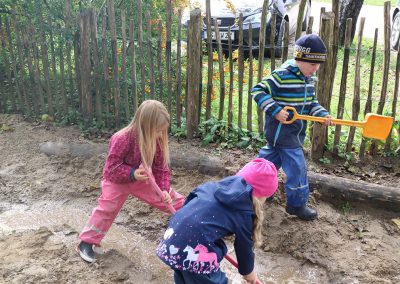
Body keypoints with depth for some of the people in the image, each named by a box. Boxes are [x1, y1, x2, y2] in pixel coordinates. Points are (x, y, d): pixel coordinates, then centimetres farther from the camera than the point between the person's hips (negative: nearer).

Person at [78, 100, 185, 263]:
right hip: (117, 179, -4)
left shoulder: (157, 141, -17)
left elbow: (162, 168, -10)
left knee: (172, 200, 1)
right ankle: (86, 243, 6)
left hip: (143, 178, 4)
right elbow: (112, 167, -28)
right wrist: (132, 174, -42)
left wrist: (164, 189, -24)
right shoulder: (122, 139, -34)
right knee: (107, 208, -10)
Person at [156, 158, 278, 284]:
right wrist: (248, 271, 31)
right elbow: (244, 246, 11)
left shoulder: (217, 187, 15)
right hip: (194, 252, -7)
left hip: (170, 242, 7)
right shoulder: (244, 212, -2)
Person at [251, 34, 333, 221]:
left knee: (270, 158, 21)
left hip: (296, 131, 9)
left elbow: (311, 102, 15)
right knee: (297, 167, -2)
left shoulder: (308, 79, 6)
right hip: (282, 131, -9)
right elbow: (258, 91, -20)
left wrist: (323, 114, -3)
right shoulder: (281, 76, -20)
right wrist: (275, 110, -27)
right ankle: (297, 204, 15)